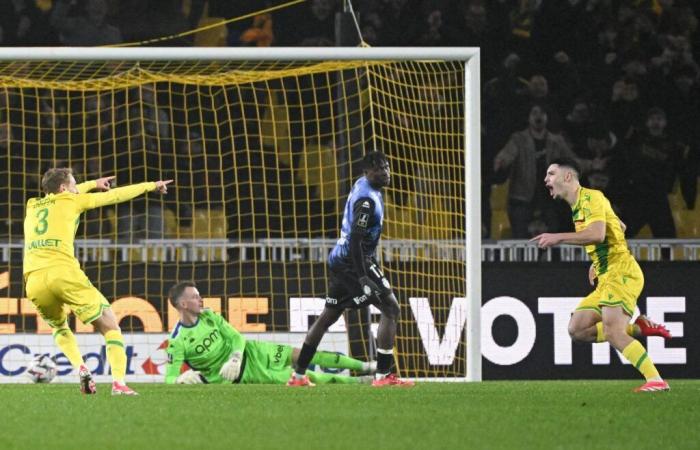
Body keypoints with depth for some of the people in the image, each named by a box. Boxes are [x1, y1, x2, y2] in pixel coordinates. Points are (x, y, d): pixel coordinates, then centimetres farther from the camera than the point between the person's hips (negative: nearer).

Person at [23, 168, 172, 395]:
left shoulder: (32, 206, 27)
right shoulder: (70, 201, 14)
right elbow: (114, 196, 21)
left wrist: (93, 184, 61)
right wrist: (151, 186, 33)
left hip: (33, 281, 4)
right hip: (63, 273, -4)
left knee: (59, 327, 32)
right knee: (110, 325, 8)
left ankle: (80, 368, 4)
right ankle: (118, 382, -11)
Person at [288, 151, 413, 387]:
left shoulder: (363, 185, 12)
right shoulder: (367, 199, -19)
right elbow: (356, 239, -25)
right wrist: (362, 278, -29)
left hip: (339, 260, 11)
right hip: (353, 261, -11)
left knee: (328, 316, 17)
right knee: (390, 308, -10)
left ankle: (298, 375, 22)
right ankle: (383, 375, -13)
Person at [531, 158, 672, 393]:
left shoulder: (590, 197, -9)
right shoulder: (578, 206, 20)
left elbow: (597, 234, -27)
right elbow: (620, 227, 32)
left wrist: (558, 238, -24)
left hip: (621, 272, -10)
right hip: (606, 277, 10)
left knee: (613, 333, -23)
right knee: (577, 330, 2)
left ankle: (656, 380, -22)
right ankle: (638, 328, 4)